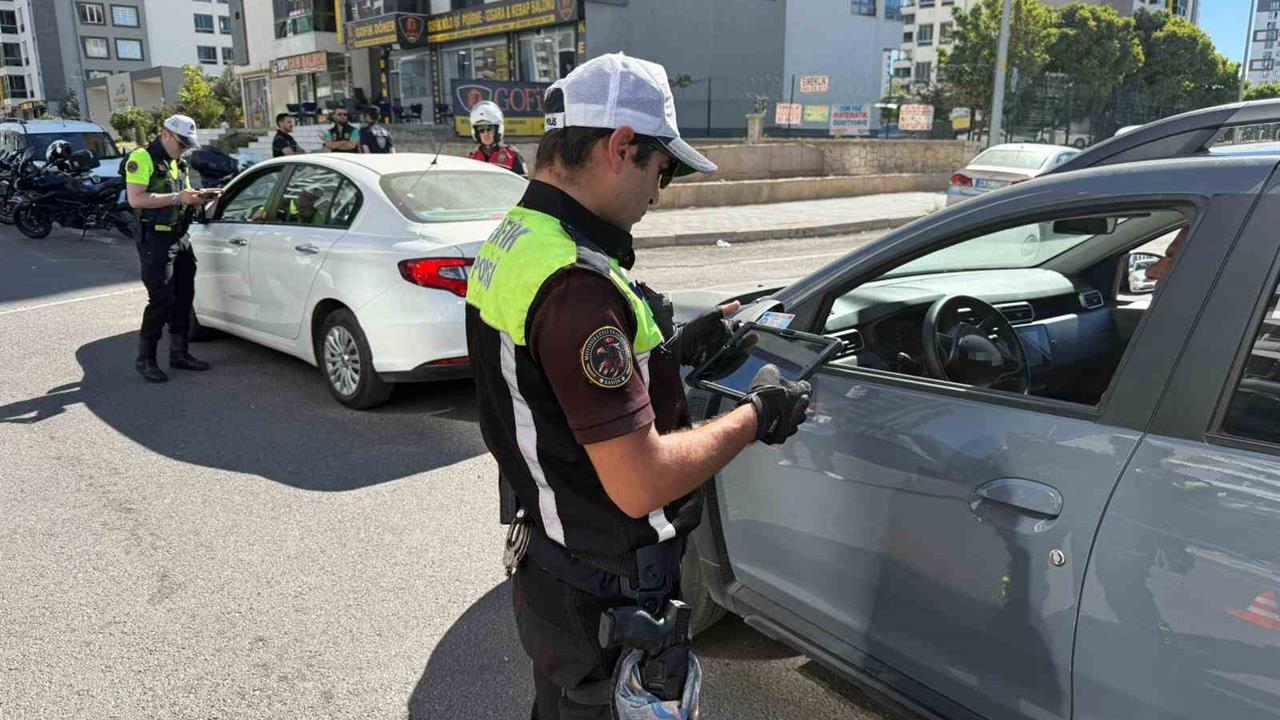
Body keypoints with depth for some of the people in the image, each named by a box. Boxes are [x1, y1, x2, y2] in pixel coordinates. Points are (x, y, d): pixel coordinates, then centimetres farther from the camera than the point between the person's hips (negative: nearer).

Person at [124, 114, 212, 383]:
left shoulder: (179, 163, 18)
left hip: (180, 237, 8)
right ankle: (145, 359, 3)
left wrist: (196, 197, 5)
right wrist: (176, 198, -22)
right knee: (161, 300, -9)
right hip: (154, 238, -8)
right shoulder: (142, 158, -8)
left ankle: (179, 353, 21)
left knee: (183, 297, 10)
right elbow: (135, 199, -19)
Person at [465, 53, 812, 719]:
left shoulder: (511, 240, 2)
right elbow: (641, 483, -31)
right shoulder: (575, 282, -31)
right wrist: (756, 416, -17)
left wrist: (673, 349, 7)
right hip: (604, 595, -9)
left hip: (545, 560, 9)